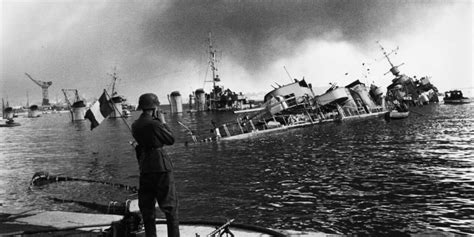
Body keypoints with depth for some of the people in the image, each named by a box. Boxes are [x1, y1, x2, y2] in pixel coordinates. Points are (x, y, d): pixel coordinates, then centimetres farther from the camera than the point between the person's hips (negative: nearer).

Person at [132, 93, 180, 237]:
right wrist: (163, 122, 1)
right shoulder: (154, 124, -17)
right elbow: (171, 140, -7)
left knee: (147, 208, 15)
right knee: (170, 206, 5)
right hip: (161, 167, -6)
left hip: (144, 169, 7)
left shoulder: (135, 125, 4)